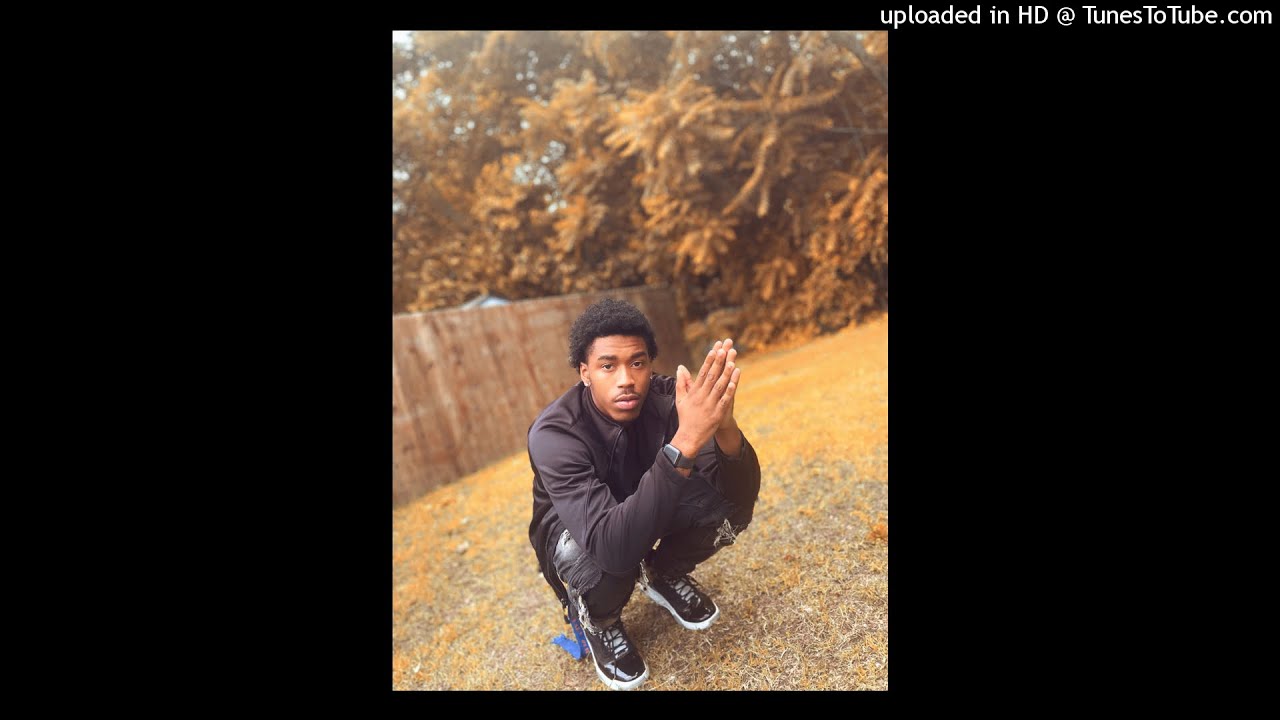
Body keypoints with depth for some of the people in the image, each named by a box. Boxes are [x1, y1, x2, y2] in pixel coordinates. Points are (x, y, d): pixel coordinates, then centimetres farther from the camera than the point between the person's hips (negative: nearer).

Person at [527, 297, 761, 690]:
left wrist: (724, 426, -52)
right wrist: (685, 441, -58)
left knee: (729, 503, -24)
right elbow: (614, 546, -49)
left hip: (647, 510, 4)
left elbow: (742, 494, -30)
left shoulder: (666, 398, -25)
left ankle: (662, 575, 8)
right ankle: (598, 620, 1)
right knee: (606, 560, -38)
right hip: (575, 529, -3)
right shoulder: (554, 434, -36)